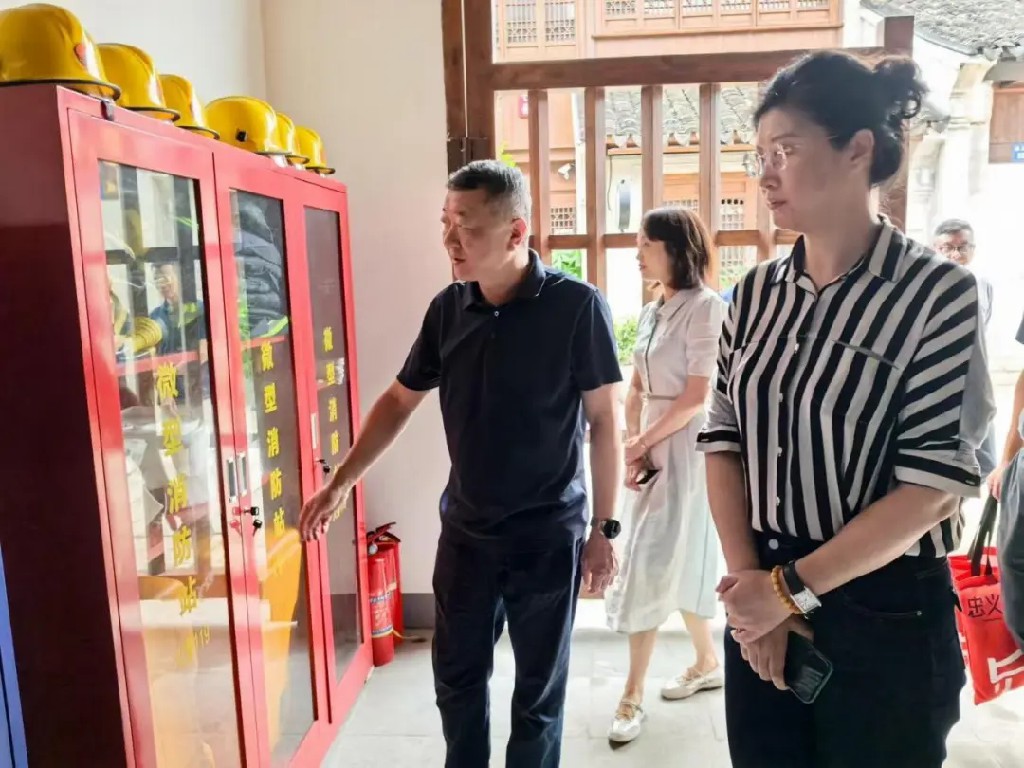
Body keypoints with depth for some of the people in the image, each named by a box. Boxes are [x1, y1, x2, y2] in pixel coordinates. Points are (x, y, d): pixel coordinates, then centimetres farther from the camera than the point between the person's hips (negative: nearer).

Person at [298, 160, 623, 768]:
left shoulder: (577, 306, -15)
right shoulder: (448, 308, -2)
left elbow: (605, 421, -10)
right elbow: (400, 400, 7)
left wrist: (605, 528, -9)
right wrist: (342, 483, 7)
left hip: (549, 534, -4)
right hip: (464, 529, 4)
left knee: (539, 689, 13)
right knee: (457, 677, 19)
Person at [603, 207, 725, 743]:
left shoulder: (706, 307, -12)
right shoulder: (652, 312, 11)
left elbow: (698, 397, -17)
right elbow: (636, 390, 10)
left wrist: (641, 443, -10)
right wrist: (632, 448, -3)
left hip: (687, 451, -8)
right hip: (653, 450, 8)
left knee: (653, 566, -4)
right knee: (677, 565, 16)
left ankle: (633, 694, 9)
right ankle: (708, 663, 35)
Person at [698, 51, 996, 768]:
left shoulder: (939, 293, -12)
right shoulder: (758, 292, 1)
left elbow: (932, 486, -16)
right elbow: (725, 440, 1)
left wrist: (790, 588, -13)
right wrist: (749, 583, -8)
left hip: (886, 615, -4)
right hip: (764, 601, 4)